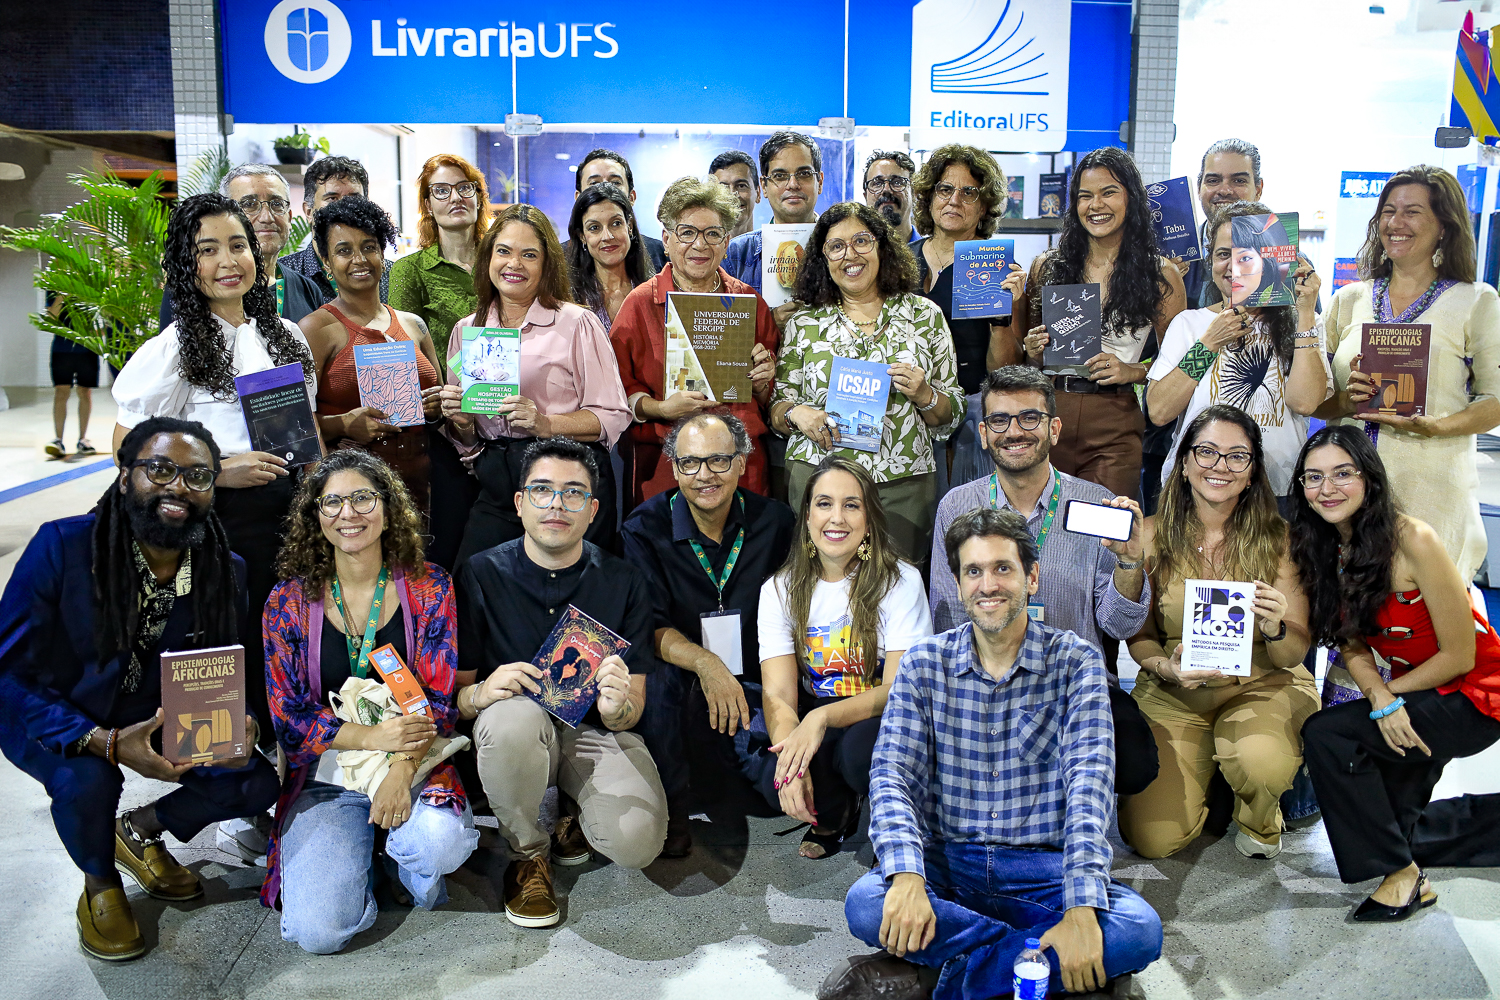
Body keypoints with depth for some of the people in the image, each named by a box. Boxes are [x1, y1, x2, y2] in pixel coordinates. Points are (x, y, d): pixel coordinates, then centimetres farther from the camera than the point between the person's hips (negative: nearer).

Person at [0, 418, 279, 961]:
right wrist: (107, 743, -38)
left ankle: (141, 829, 17)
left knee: (255, 783, -14)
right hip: (55, 723, -3)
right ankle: (100, 884, 2)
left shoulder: (227, 570, -12)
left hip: (159, 715, 4)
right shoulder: (62, 547, -25)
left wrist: (238, 723, -26)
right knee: (88, 780, -34)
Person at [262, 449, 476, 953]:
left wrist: (401, 769, -22)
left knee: (441, 844, -34)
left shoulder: (428, 588, 0)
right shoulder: (290, 602, 1)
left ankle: (409, 864, 4)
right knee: (319, 931, -20)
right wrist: (373, 735, -17)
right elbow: (290, 718, -1)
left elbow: (440, 699, -4)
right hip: (325, 776, 0)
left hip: (416, 764, 0)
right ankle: (351, 851, 13)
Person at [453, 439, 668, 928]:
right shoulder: (480, 575, -5)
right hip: (517, 737, 0)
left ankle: (577, 810, 13)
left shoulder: (623, 581, -4)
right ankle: (526, 853, -7)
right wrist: (479, 692, -27)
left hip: (596, 734, 1)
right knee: (512, 716, -37)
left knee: (636, 842, -27)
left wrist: (617, 705, -29)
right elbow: (452, 690, -2)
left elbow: (633, 709, -4)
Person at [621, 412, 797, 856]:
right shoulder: (645, 528, -5)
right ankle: (670, 808, -12)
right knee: (654, 679, -35)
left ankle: (726, 765, 15)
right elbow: (648, 628, -12)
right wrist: (704, 663, -30)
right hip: (683, 685, -1)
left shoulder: (775, 521, -1)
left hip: (753, 687, 2)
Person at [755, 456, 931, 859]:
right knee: (774, 778, -30)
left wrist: (823, 717, -33)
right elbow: (778, 694, -10)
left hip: (880, 720, -2)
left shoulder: (901, 582, -9)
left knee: (861, 749, -36)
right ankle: (834, 815, 7)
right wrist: (790, 761, -32)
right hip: (810, 719, 3)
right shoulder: (780, 590, -1)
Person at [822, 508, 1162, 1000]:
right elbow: (892, 774, -6)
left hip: (1042, 867, 0)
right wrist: (906, 876, -25)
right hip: (946, 862, 0)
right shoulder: (925, 663, 3)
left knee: (1141, 930, -27)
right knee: (865, 904, -29)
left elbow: (1089, 779, -13)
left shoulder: (1075, 661, -2)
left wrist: (1081, 908, -27)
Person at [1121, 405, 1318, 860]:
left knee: (1260, 761, -36)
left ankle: (1259, 822, 5)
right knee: (1153, 838, -13)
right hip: (1173, 694, 1)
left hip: (1263, 686, -1)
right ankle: (1204, 773, 23)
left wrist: (1274, 629, -28)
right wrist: (1166, 667, -18)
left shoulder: (1277, 537, -6)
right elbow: (1139, 635, 4)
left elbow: (1295, 652, -5)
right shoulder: (1154, 535, -4)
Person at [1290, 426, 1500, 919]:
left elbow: (1459, 656, -18)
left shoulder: (1413, 540, -24)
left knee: (1327, 734, -22)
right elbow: (1352, 646, -1)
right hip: (1412, 693, 8)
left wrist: (1391, 691, -9)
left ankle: (1401, 873, -8)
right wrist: (1381, 700, -20)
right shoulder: (1327, 549, -2)